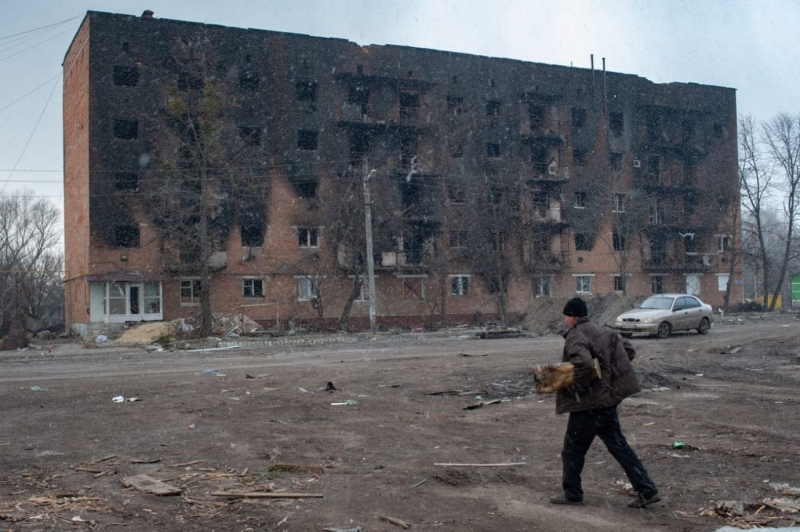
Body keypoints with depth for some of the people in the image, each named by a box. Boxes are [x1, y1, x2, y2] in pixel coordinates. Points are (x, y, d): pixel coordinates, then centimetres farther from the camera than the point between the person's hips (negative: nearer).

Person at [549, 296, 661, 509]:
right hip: (608, 397, 9)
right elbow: (629, 351, 15)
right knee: (618, 445, 14)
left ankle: (572, 493, 20)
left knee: (573, 447, 8)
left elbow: (583, 364, -34)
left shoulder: (575, 337, -17)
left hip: (588, 403, -9)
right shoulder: (604, 331, 10)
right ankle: (647, 490, 12)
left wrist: (577, 387, -20)